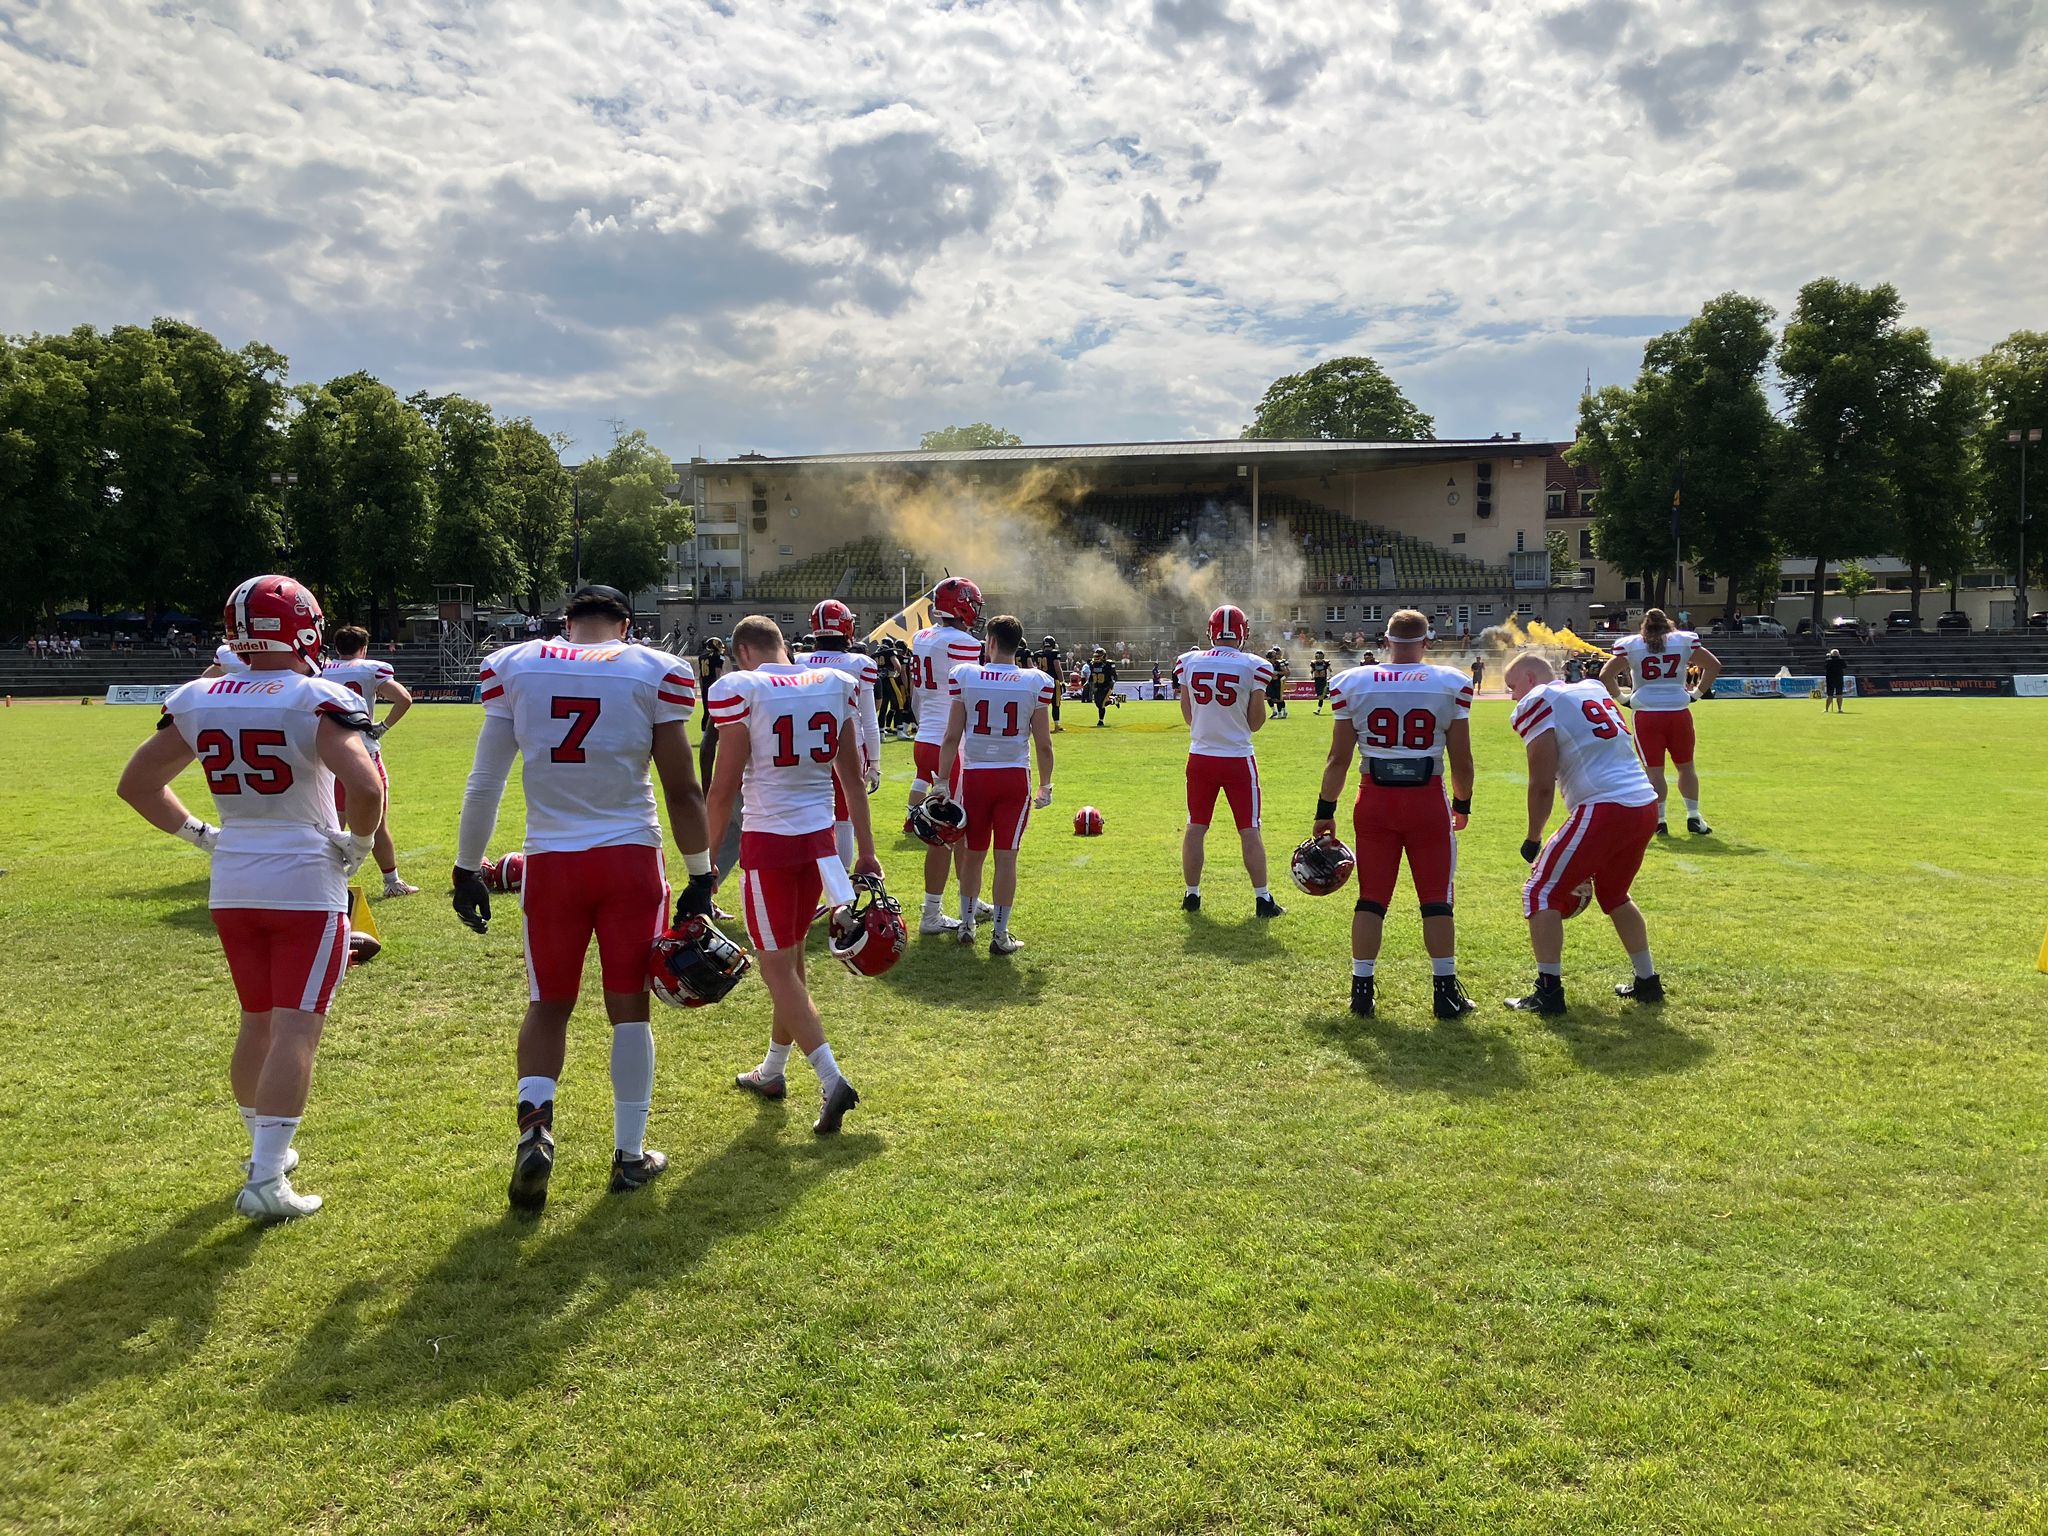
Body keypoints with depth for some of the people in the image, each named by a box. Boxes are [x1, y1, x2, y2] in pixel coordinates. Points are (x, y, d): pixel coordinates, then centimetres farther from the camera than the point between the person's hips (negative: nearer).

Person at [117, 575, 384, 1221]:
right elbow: (364, 785, -27)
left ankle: (266, 1148, 35)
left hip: (232, 887, 6)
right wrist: (359, 842, -10)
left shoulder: (197, 701, 2)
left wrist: (199, 833, 16)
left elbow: (137, 783, 11)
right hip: (307, 885, -6)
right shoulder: (318, 701, -15)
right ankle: (266, 1180, -4)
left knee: (257, 1023, 20)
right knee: (295, 1031, -2)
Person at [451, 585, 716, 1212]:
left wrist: (467, 869, 14)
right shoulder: (654, 672, -2)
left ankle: (534, 1122, -4)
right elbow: (683, 791, -2)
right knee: (629, 1008, 10)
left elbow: (484, 783, 4)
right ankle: (629, 1154, 19)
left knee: (548, 1006, 17)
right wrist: (701, 878, 6)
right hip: (631, 859, -1)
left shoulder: (513, 666, 3)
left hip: (551, 861, 1)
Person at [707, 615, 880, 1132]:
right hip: (819, 836, 6)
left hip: (768, 840, -6)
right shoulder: (836, 685, 5)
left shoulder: (740, 691, -10)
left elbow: (725, 788, -10)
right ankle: (772, 1071, 34)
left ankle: (832, 1080, -7)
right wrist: (866, 851, 14)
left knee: (777, 967, 3)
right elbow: (852, 778, 9)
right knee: (791, 955, 19)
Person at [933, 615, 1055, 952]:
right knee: (1006, 857, 5)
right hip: (1014, 778, -1)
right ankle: (1000, 934, 10)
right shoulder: (1036, 683, -5)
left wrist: (943, 780, 5)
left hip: (974, 776, 1)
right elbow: (1043, 744, -1)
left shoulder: (964, 676, -5)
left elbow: (952, 737, -3)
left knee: (972, 855, 14)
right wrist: (1045, 786, 12)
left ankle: (967, 925, 26)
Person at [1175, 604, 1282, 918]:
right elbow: (1255, 722, -3)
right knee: (1250, 830, 5)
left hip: (1200, 757, 3)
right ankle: (1262, 898, 10)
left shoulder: (1188, 662, -1)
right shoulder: (1253, 667, -10)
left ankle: (1192, 895, 19)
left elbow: (1188, 716, 8)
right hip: (1238, 758, -2)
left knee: (1195, 827, 12)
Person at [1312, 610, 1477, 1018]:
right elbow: (1462, 761, 2)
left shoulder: (1352, 684, -1)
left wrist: (1325, 811, 11)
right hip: (1428, 801, -1)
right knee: (1436, 899, 9)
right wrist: (1463, 804, 18)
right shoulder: (1452, 684, -2)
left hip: (1375, 801, 1)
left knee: (1371, 898, 10)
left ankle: (1362, 988, 14)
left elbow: (1339, 759, 2)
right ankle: (1446, 991, 14)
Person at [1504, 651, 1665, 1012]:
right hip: (1646, 806, 8)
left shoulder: (1538, 703, -2)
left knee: (1542, 894, 3)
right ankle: (1647, 982, 34)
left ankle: (1549, 992, 2)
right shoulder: (1593, 690, 22)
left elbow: (1543, 784, -8)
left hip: (1604, 808, -8)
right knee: (1613, 894, 28)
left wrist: (1532, 841, 5)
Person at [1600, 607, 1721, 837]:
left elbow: (1605, 675, -2)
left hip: (1646, 714, -1)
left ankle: (1659, 820, 2)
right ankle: (1693, 817, 18)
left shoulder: (1631, 645, 3)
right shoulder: (1684, 641, 7)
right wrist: (1698, 692, 14)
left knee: (1654, 770, 4)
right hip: (1679, 712, 1)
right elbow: (1714, 665, 8)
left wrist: (1621, 697, 8)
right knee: (1686, 766, 15)